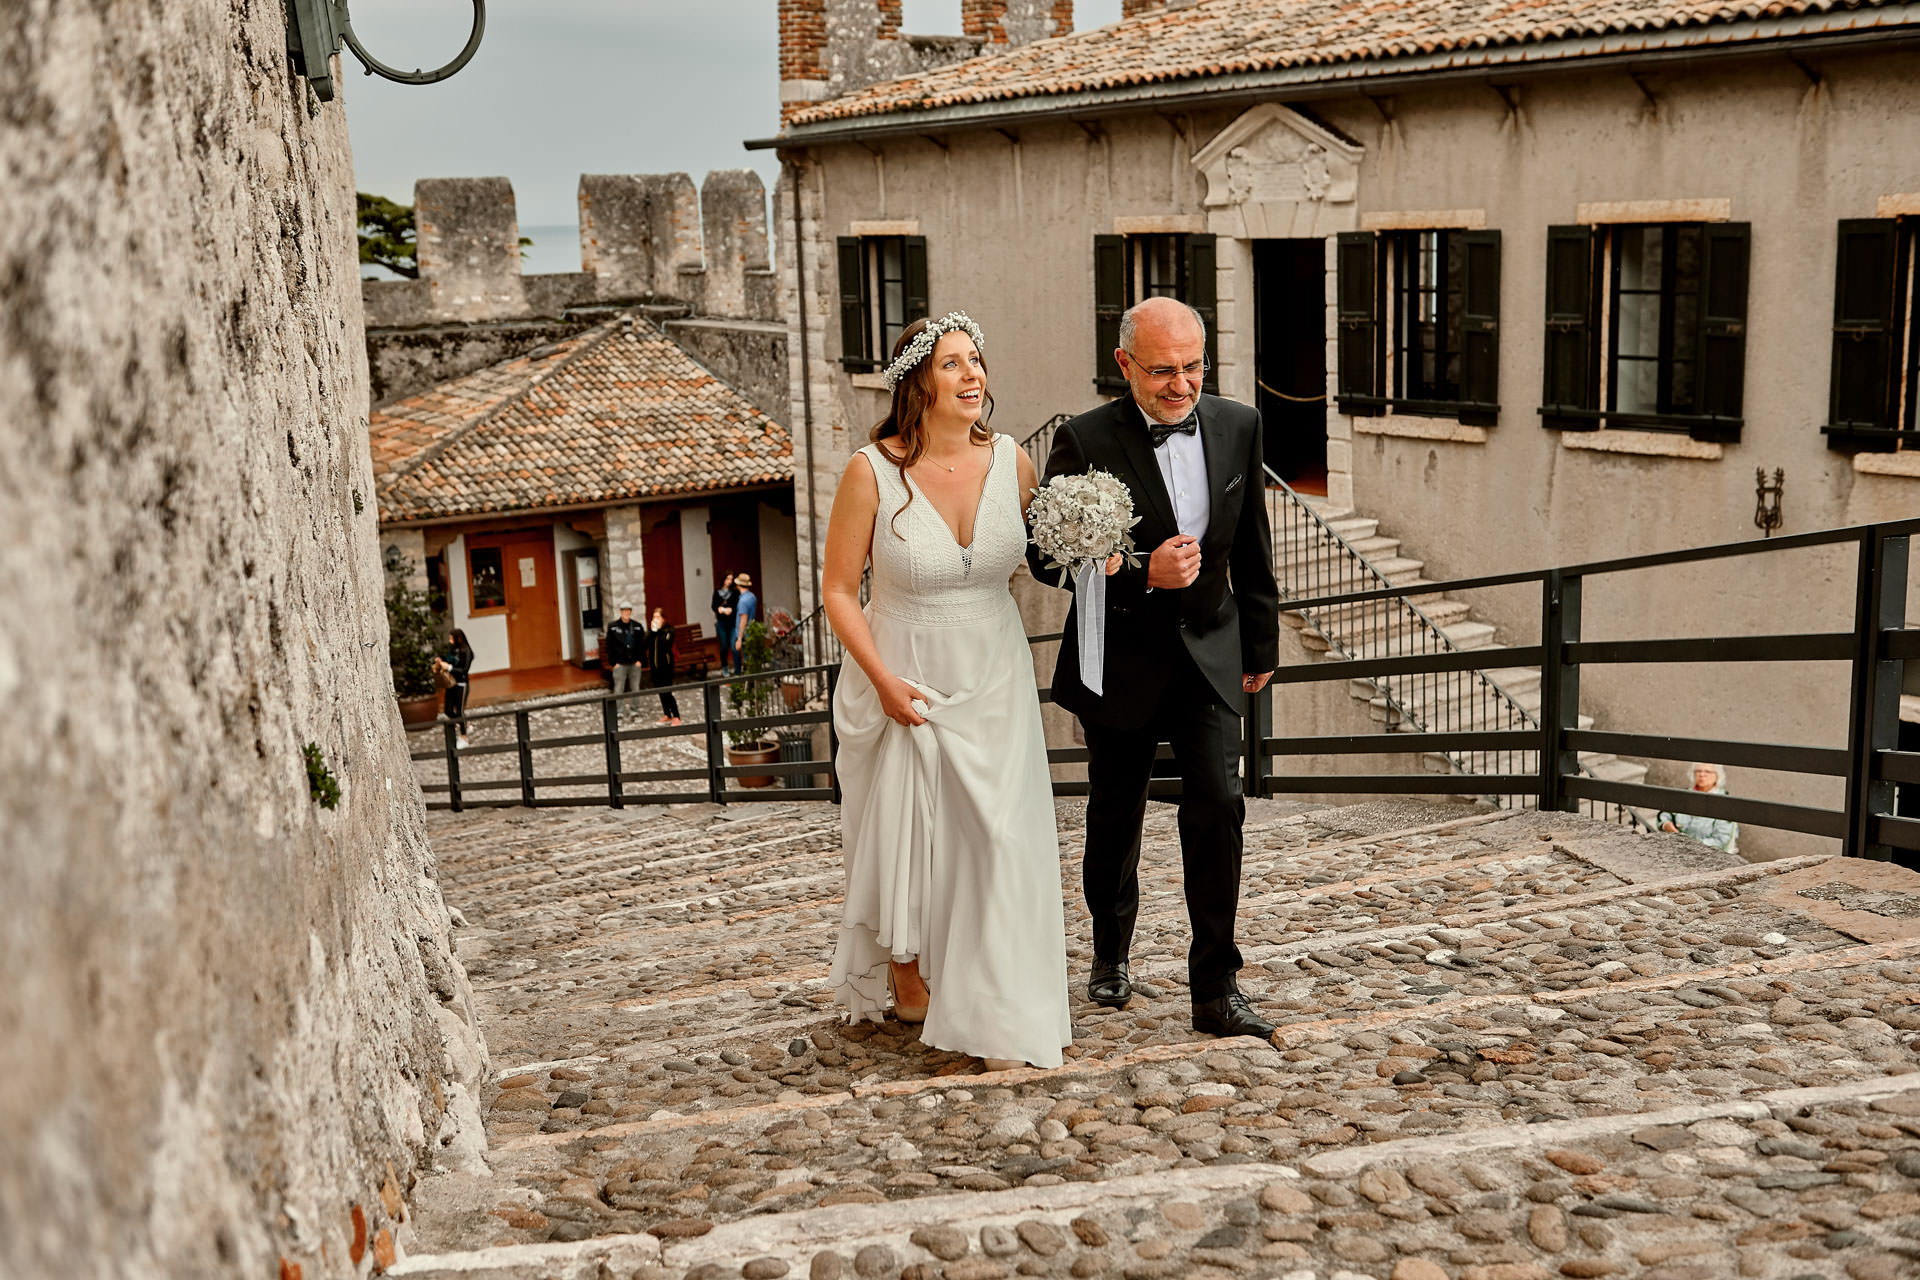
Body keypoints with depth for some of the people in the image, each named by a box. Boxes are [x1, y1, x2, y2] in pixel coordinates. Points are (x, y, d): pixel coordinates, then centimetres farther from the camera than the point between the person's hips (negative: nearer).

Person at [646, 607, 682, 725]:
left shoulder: (669, 629, -6)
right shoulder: (651, 628, 8)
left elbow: (666, 643, -22)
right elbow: (646, 643, -4)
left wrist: (658, 630, -17)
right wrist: (652, 631, -13)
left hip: (665, 664, -6)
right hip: (654, 664, 6)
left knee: (667, 692, -9)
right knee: (660, 691, 11)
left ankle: (676, 717, -3)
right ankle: (667, 715, 21)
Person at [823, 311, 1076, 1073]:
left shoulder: (1011, 462, -5)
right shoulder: (872, 472, -15)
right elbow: (838, 590, -8)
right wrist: (882, 680, -16)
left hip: (993, 679, 2)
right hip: (903, 680, -2)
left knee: (1002, 839, -1)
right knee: (905, 834, 11)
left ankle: (999, 1012, 12)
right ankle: (908, 978, 36)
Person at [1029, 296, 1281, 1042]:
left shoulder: (1237, 427, -2)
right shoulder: (1086, 442, -14)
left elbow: (1252, 551, 8)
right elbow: (1047, 556, -13)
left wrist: (1261, 645, 12)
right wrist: (1144, 574, -25)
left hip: (1209, 653, 2)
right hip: (1122, 663, -2)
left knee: (1217, 808, -8)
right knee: (1115, 817, 14)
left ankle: (1215, 989, 3)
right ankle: (1111, 954, 38)